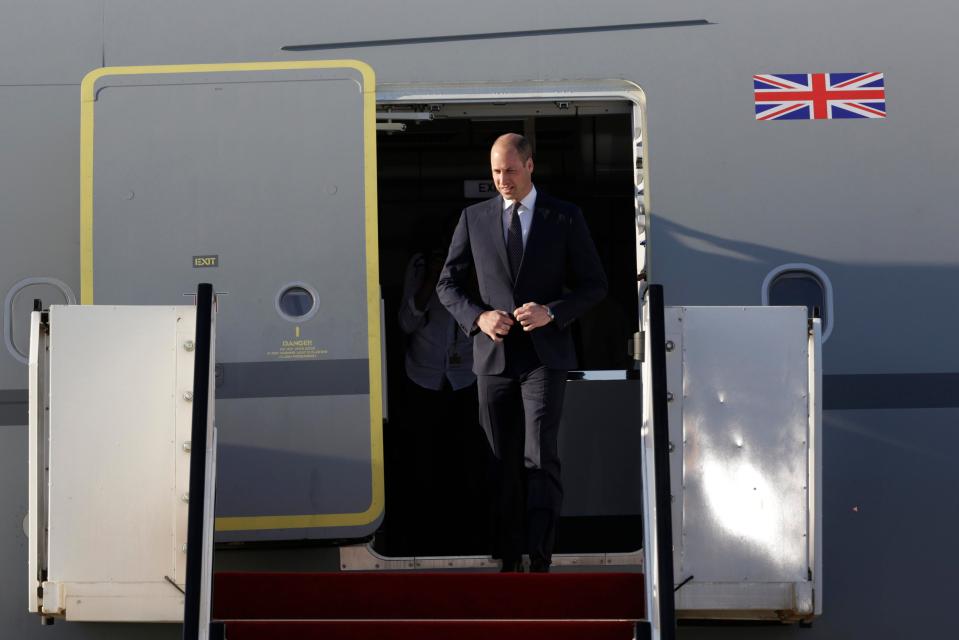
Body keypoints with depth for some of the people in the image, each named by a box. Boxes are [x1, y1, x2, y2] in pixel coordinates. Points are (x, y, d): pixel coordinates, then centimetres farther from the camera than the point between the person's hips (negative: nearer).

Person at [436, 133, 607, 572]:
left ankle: (540, 561, -11)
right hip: (494, 356, 3)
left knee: (540, 458, -12)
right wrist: (478, 317, -7)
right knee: (503, 465, 6)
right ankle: (509, 560, 11)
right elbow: (448, 284, 12)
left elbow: (594, 284, 5)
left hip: (544, 355, -3)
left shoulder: (565, 218, 3)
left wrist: (552, 313, -12)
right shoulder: (474, 219, 8)